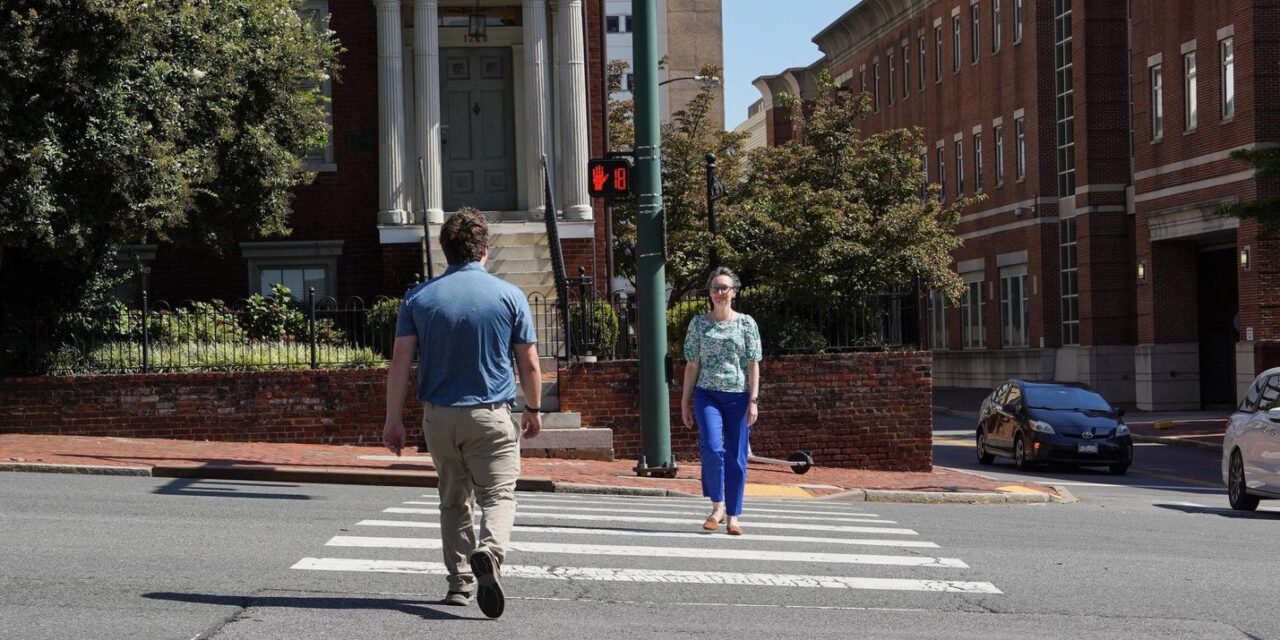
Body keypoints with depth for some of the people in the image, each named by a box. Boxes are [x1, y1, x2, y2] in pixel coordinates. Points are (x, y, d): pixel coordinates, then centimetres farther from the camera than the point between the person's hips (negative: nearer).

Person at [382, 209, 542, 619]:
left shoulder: (419, 298, 1)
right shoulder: (509, 296, -3)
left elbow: (400, 362, -3)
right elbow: (529, 363, -1)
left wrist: (393, 419, 1)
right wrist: (534, 409, 13)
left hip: (438, 416, 3)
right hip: (491, 416, -3)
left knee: (454, 500, 17)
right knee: (499, 495, 0)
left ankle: (460, 582, 20)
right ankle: (490, 553, -29)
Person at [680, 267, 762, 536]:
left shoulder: (746, 323, 4)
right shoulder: (699, 323, 7)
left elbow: (753, 364, 2)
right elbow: (692, 365, 8)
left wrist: (753, 400, -5)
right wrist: (685, 400, 6)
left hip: (738, 396, 0)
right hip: (707, 395, 0)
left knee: (736, 457, 1)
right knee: (712, 448, -19)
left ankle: (733, 516, 11)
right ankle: (717, 506, -3)